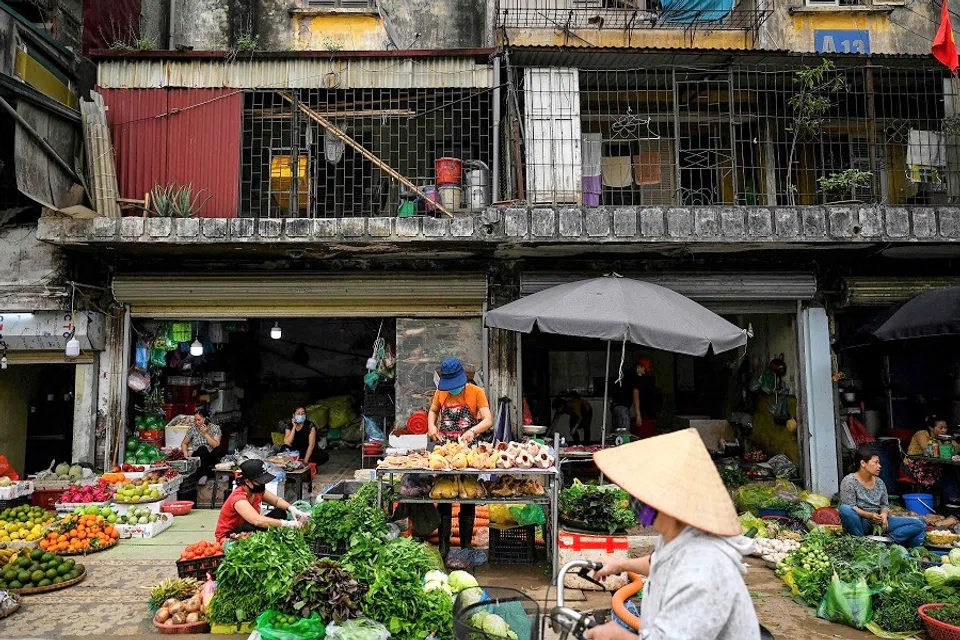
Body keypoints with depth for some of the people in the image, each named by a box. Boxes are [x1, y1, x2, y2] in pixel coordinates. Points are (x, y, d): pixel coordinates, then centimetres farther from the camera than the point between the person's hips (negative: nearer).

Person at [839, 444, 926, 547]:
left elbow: (885, 505, 12)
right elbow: (849, 508, -14)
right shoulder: (849, 481, -8)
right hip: (860, 524, -6)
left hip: (879, 523, 6)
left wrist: (884, 514, -11)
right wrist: (869, 515, -27)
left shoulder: (879, 483, 11)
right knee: (845, 509, -40)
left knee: (919, 525, -9)